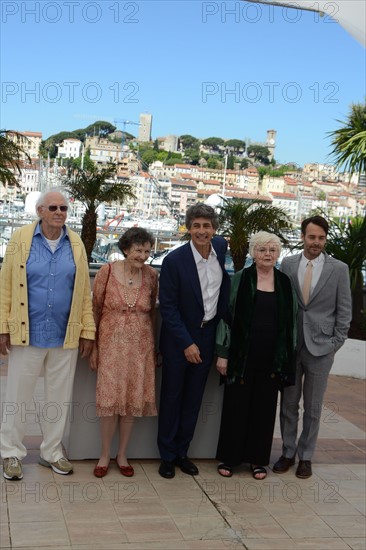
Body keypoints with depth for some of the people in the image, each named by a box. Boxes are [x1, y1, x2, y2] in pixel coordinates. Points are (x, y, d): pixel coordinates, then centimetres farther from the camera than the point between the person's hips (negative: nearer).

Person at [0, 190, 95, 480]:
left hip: (65, 335, 2)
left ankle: (52, 451, 28)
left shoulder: (76, 244, 3)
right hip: (27, 333, -2)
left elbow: (84, 291, 3)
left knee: (60, 397, 12)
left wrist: (87, 331, 1)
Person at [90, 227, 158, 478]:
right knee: (110, 400, 1)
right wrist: (93, 347, -1)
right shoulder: (107, 271, -6)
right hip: (111, 344, -2)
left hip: (140, 346, 2)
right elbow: (95, 310, 0)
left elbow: (152, 312, 10)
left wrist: (154, 347, 10)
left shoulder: (151, 275, 0)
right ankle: (105, 455, 18)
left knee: (133, 400, 7)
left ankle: (122, 454, 23)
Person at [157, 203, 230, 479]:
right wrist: (186, 343, -18)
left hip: (208, 336, 5)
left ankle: (182, 451, 26)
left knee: (194, 398, 13)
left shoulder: (221, 247, -3)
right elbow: (168, 307, -15)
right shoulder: (174, 260, -17)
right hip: (178, 339, -4)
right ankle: (167, 455, 20)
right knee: (172, 397, 7)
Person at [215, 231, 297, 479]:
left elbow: (292, 321, 9)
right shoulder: (240, 279, -3)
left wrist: (290, 357, 6)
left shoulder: (285, 283, 5)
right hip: (242, 355, -2)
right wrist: (222, 354, -6)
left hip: (272, 358, 2)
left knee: (264, 407, 10)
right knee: (236, 405, 6)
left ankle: (258, 458, 23)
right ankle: (229, 457, 20)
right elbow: (226, 316, -3)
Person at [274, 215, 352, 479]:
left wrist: (336, 343, -3)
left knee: (313, 407, 9)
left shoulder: (339, 269, -2)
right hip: (290, 346, 1)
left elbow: (344, 310, 1)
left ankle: (305, 457, 22)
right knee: (289, 403, 10)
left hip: (320, 348, -1)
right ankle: (288, 452, 24)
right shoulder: (288, 264, 2)